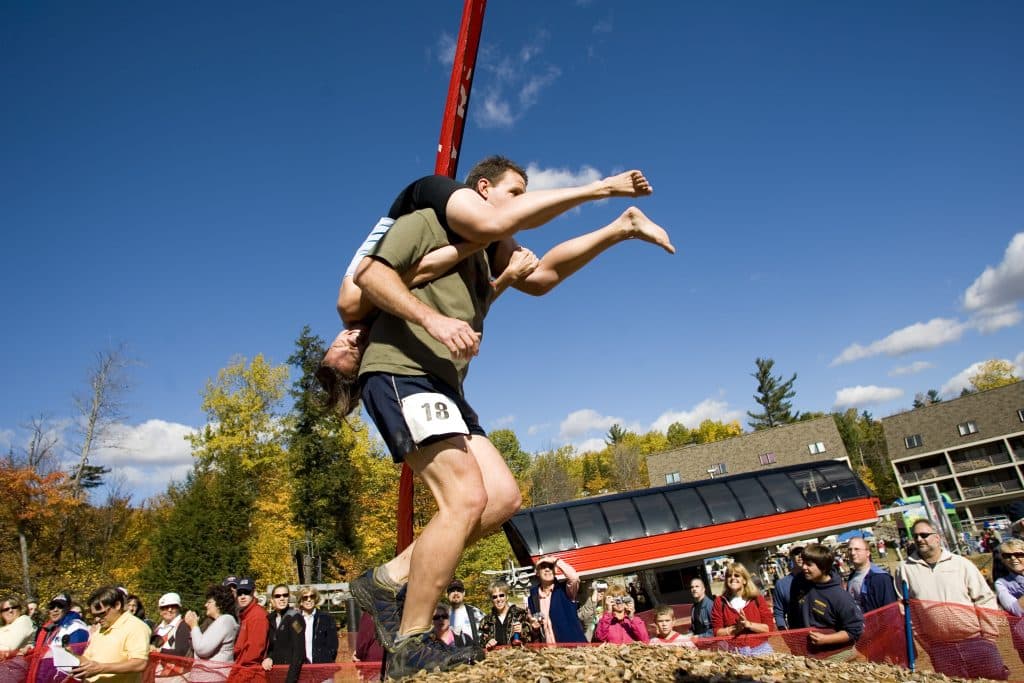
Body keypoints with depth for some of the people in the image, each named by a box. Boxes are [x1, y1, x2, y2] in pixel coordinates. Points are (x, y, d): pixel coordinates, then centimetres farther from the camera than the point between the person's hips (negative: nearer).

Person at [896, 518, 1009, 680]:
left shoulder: (962, 563, 2)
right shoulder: (905, 568, 1)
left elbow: (985, 600, 3)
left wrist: (988, 636, -2)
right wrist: (921, 640, 1)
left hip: (976, 640, 0)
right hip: (939, 648, 0)